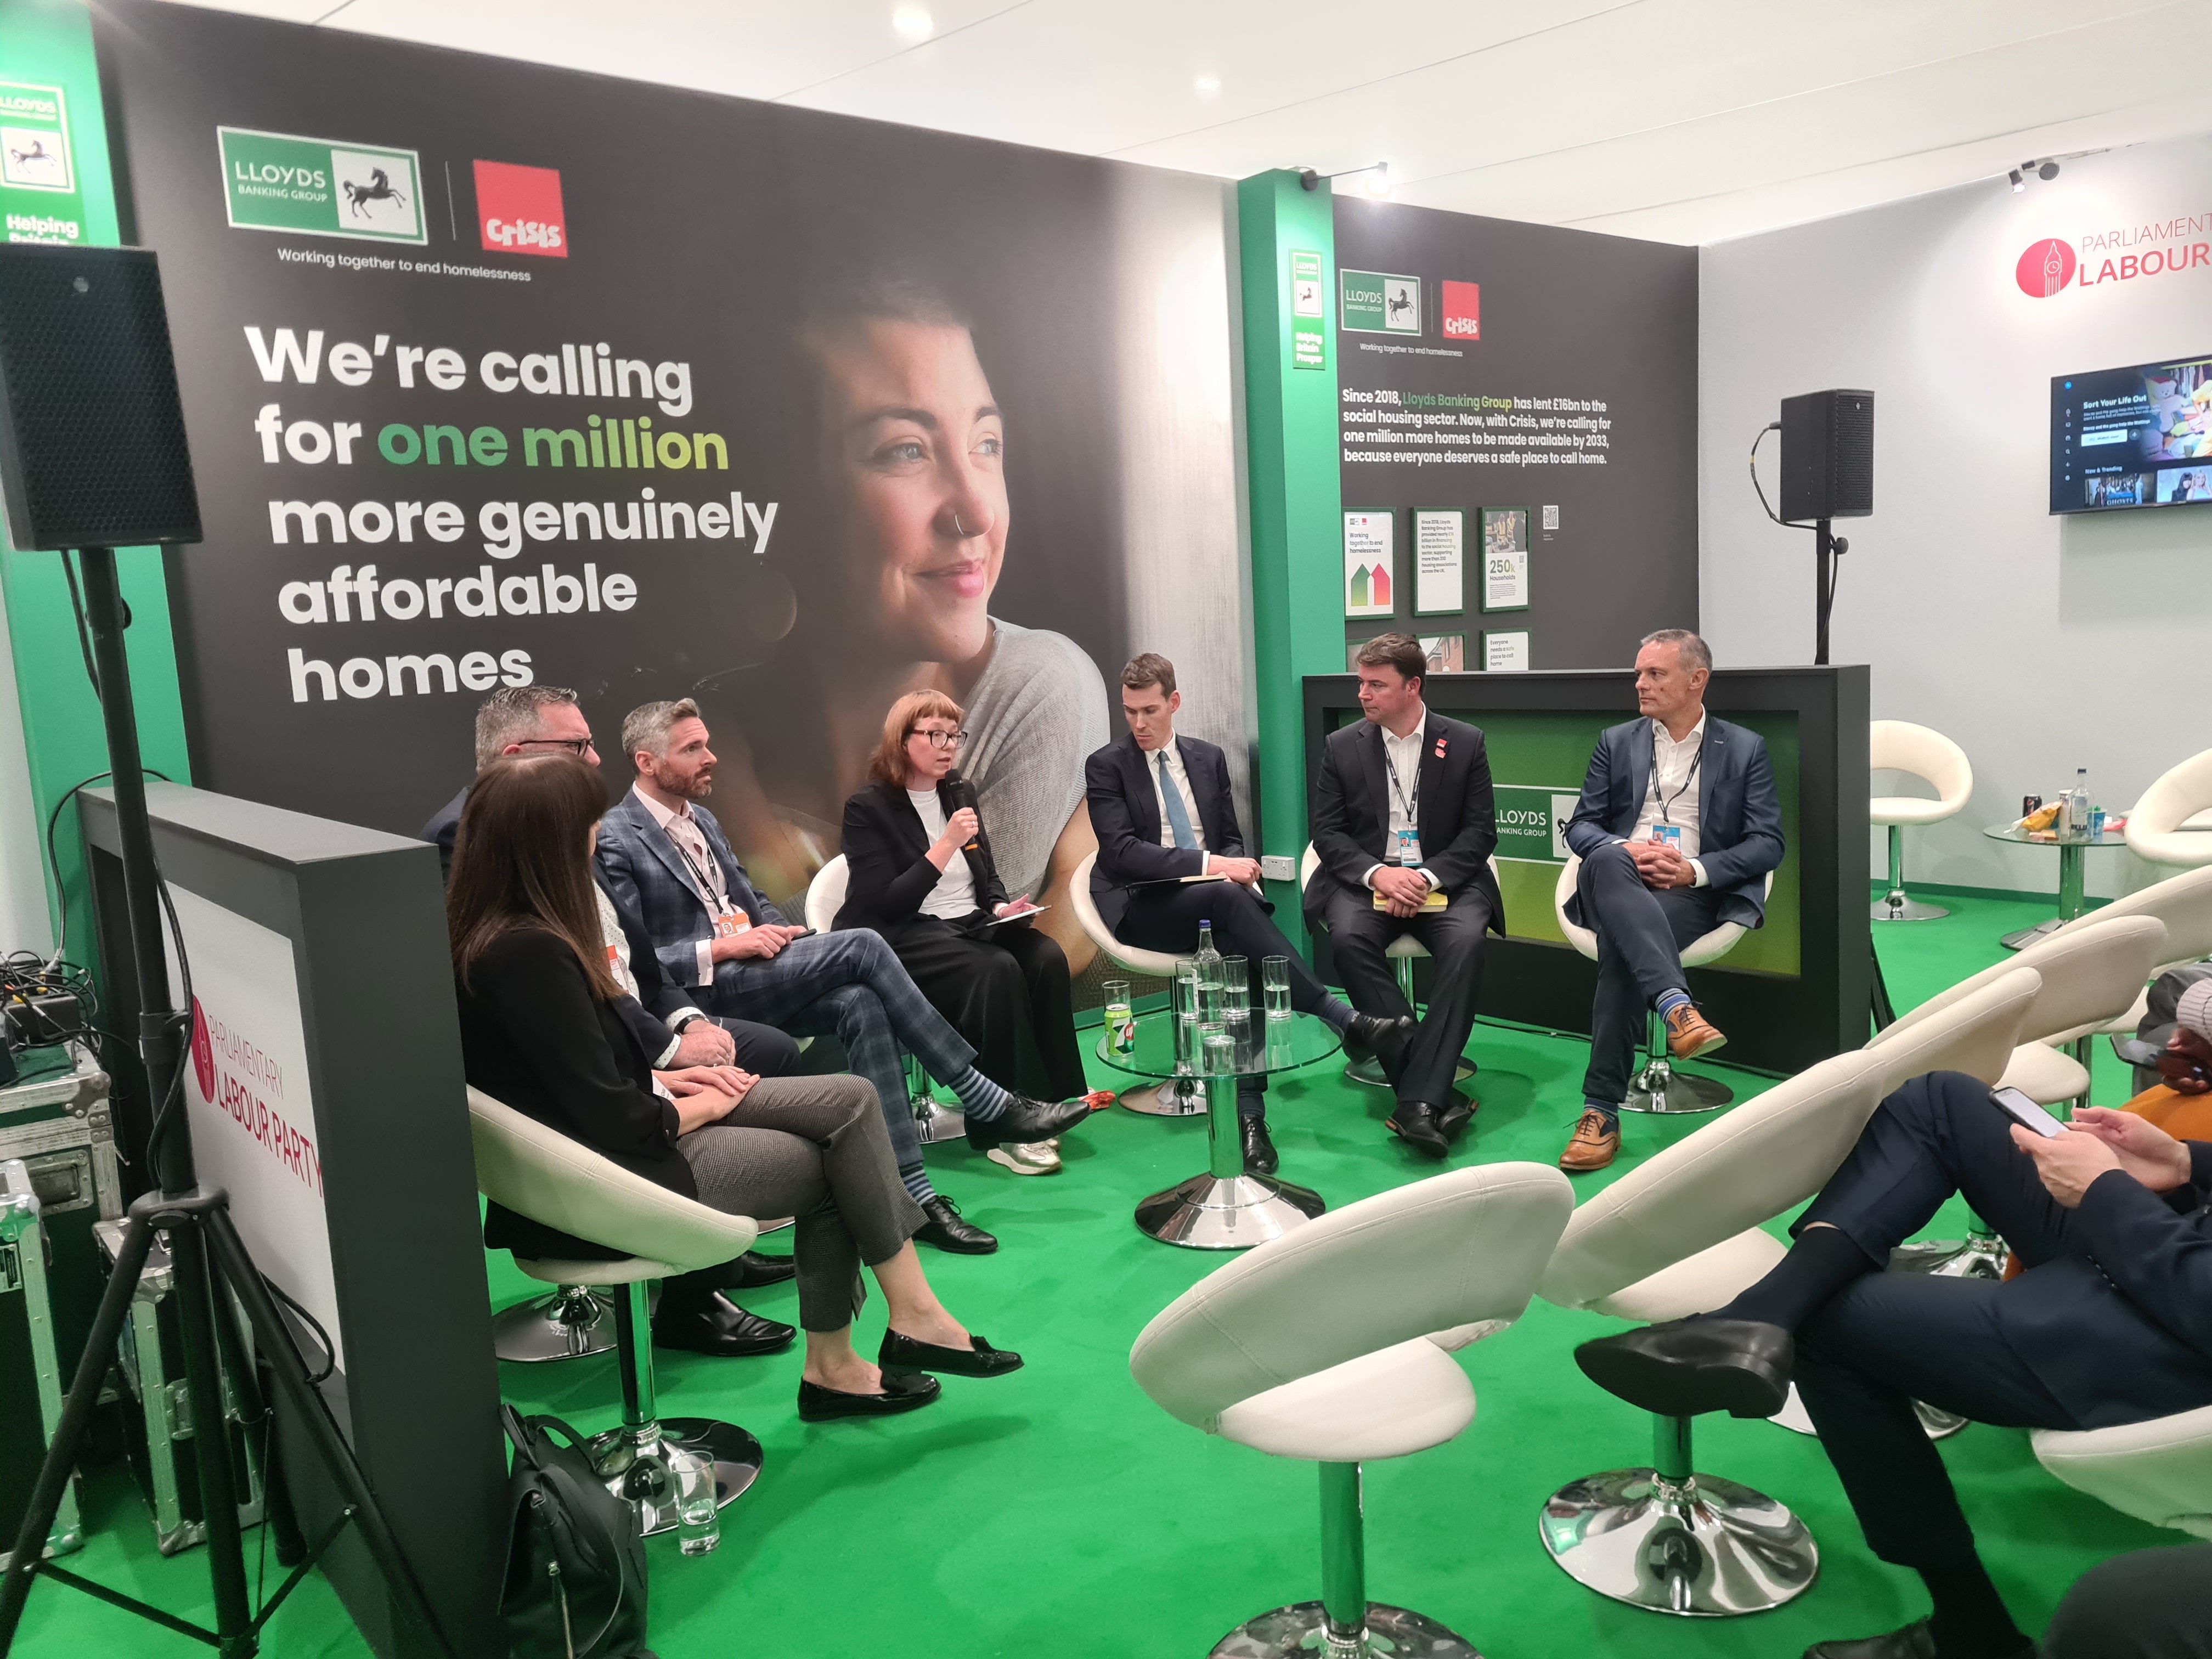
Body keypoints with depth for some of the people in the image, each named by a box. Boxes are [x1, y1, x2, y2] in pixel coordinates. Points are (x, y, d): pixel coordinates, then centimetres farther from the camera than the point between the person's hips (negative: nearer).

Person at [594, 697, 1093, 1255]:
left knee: (861, 1004, -23)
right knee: (861, 946, -23)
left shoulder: (700, 818, 17)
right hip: (701, 992, -7)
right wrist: (722, 947, -19)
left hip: (751, 973, 7)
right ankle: (990, 1104, -17)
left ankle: (911, 1192, -24)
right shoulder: (615, 841, -8)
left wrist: (780, 932, 0)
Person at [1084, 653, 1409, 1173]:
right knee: (1228, 896, -35)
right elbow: (1122, 851, -13)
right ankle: (1343, 1018, -37)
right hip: (1141, 909, -4)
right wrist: (1209, 865, -23)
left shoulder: (1208, 758, 13)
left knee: (1244, 953, -32)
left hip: (1209, 898, 4)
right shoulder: (1106, 766, -1)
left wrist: (1234, 864, -10)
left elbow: (1231, 839, 17)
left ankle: (1248, 1110, -32)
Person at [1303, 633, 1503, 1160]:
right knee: (1349, 937, -32)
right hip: (1366, 879, 1)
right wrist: (1377, 874, -15)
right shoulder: (1342, 746, 8)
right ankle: (1435, 1092, -30)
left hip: (1443, 880, -1)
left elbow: (1481, 831, 1)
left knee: (1466, 939, -33)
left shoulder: (1465, 743, 5)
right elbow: (1327, 831, 4)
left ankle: (1420, 1100, -35)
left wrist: (1428, 877, -15)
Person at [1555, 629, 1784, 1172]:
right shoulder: (1616, 742, 18)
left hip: (1693, 891, -2)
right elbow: (1580, 826, 12)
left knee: (1621, 945, -36)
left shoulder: (1745, 749, 12)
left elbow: (1768, 843, 4)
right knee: (1607, 861, -38)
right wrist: (1627, 849, -11)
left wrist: (1695, 870, -12)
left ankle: (1602, 1110, -34)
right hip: (1619, 882, 2)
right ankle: (1676, 1005, -51)